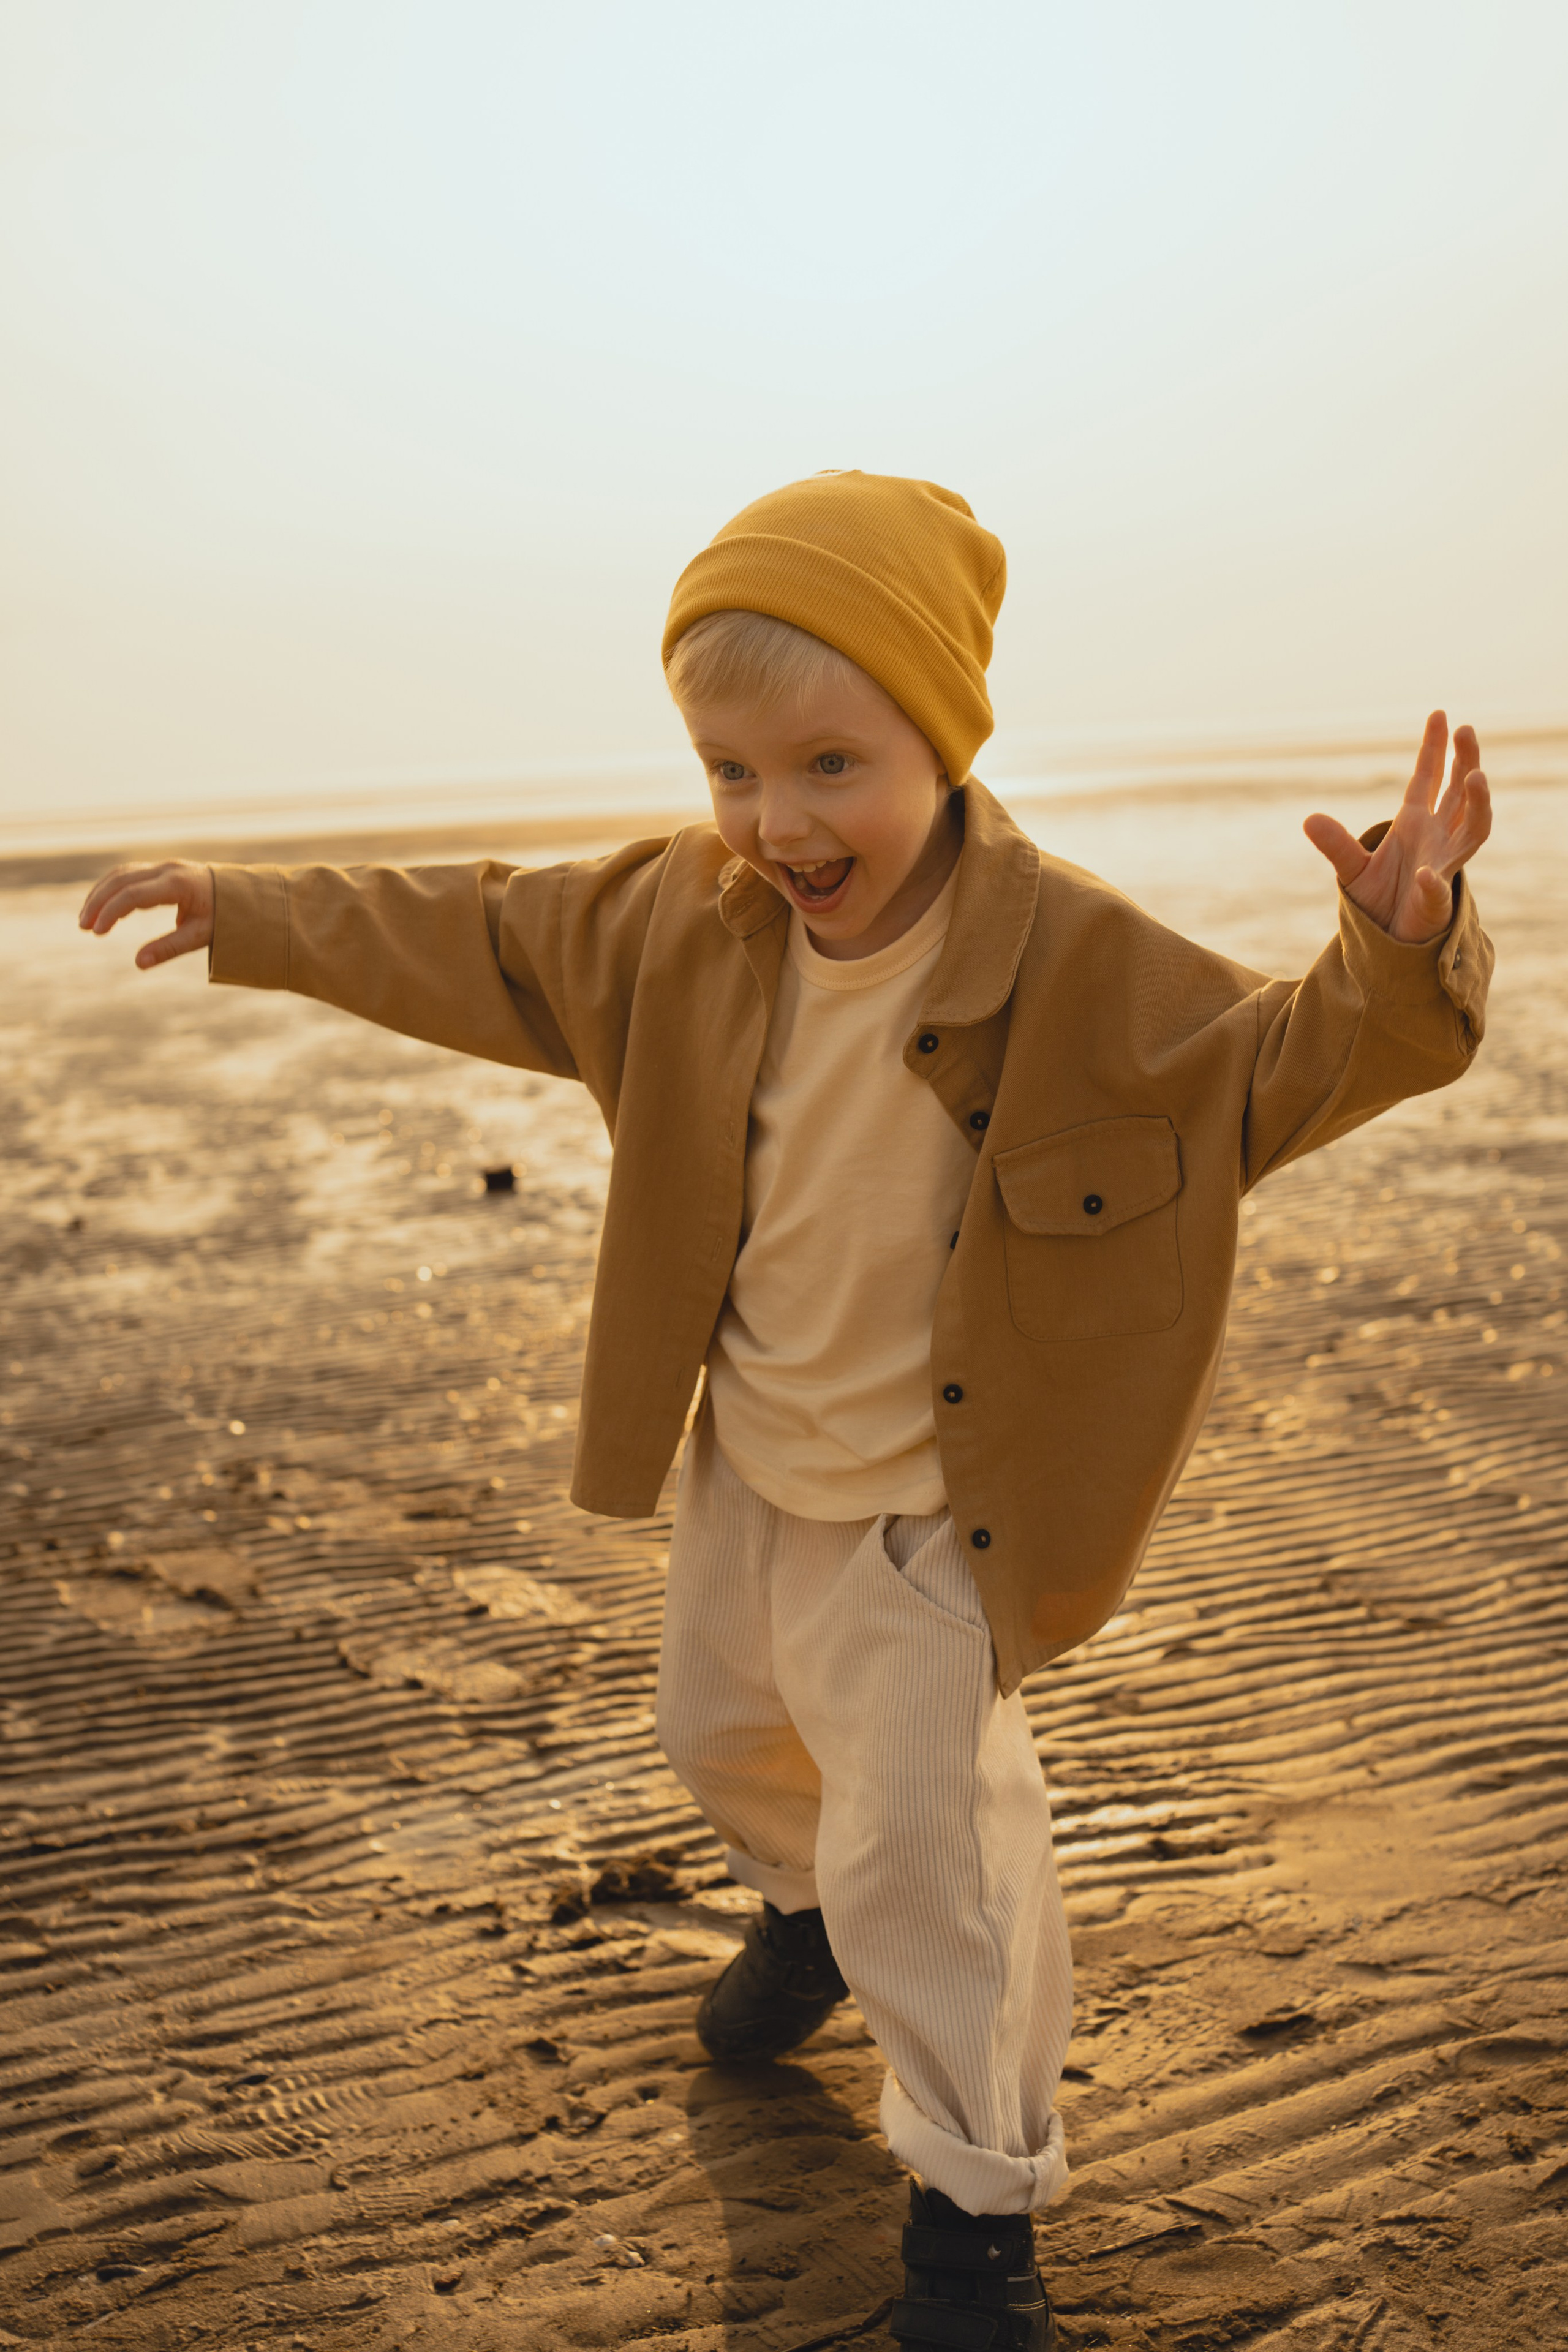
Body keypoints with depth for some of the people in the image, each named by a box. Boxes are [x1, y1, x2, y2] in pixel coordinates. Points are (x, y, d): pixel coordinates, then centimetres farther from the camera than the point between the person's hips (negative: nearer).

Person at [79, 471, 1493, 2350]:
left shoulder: (1071, 960, -25)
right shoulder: (680, 920, -11)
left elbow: (1278, 1064, -20)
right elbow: (472, 945, 2)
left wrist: (1397, 956, -41)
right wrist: (248, 918, 6)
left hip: (920, 1497, -6)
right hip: (742, 1456, 6)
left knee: (920, 1843, -2)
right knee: (720, 1727, 27)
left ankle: (975, 2197, 21)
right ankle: (810, 1904, 61)